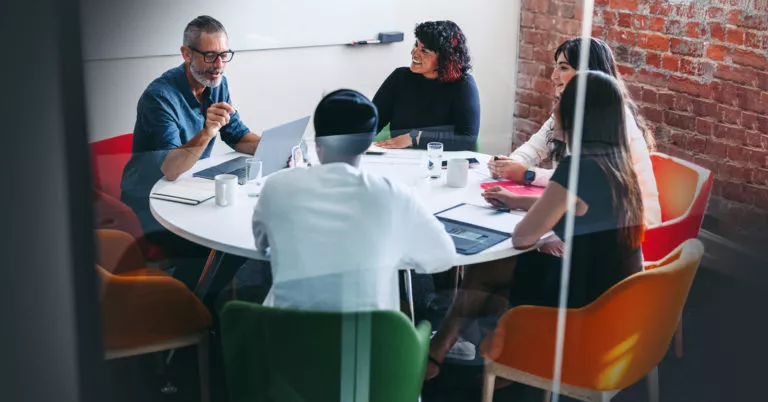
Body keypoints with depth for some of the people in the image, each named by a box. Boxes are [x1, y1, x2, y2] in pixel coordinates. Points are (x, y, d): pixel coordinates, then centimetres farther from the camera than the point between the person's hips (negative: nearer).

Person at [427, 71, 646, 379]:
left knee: (482, 272, 12)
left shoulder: (578, 167, -24)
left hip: (588, 307, -8)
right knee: (488, 271, 17)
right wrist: (517, 201, 26)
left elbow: (522, 238, -17)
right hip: (616, 296, 8)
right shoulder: (617, 163, 2)